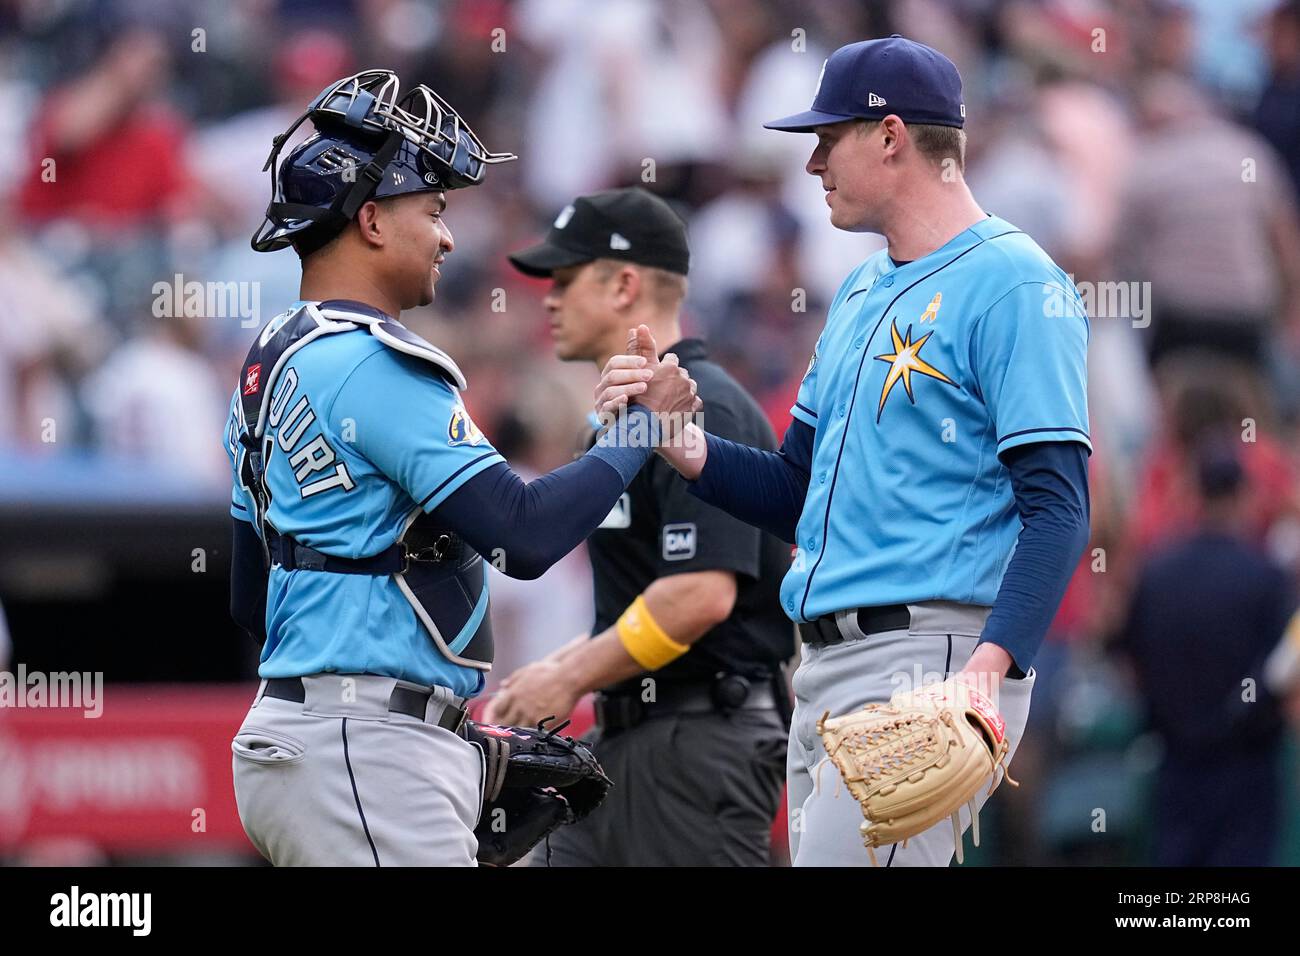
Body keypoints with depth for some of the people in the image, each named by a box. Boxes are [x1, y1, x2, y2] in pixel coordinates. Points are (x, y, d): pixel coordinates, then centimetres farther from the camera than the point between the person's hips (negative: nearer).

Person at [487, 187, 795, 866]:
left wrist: (573, 679, -16)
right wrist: (557, 670, 14)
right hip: (622, 743, 10)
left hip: (702, 738, -10)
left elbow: (701, 594, -24)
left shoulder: (701, 409, -14)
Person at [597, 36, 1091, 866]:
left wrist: (991, 665, -28)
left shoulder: (1012, 285, -7)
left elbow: (1057, 506, -15)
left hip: (930, 659, -9)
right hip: (827, 667, 9)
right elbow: (796, 495, 25)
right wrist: (676, 439, 7)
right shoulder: (863, 293, 22)